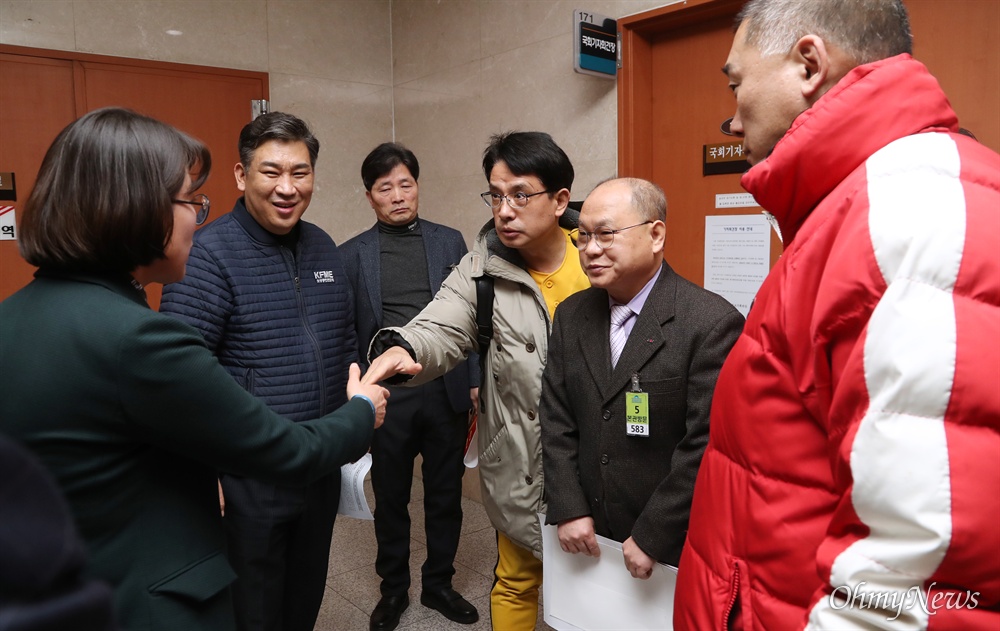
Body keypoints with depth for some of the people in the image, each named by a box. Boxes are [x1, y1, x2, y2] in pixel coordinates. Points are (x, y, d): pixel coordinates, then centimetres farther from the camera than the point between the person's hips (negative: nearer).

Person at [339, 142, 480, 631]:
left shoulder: (450, 242, 4)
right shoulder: (351, 255, 1)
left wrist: (475, 380, 1)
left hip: (446, 390, 1)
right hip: (387, 395, -1)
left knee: (445, 495, 14)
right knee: (390, 499, 14)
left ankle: (438, 583, 35)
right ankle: (393, 588, 35)